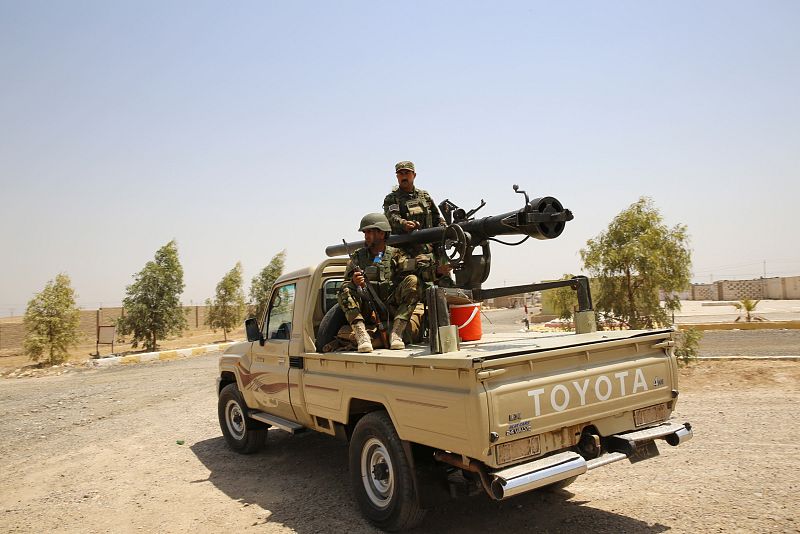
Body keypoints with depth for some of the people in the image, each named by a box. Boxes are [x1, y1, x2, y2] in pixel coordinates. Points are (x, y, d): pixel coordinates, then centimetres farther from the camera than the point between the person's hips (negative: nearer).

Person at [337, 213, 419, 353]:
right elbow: (346, 283, 3)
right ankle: (362, 334, -35)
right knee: (345, 290, -22)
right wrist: (354, 282, -19)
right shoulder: (357, 256, 12)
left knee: (412, 280, -22)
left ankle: (396, 332, -29)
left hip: (391, 308, -1)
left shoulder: (396, 255, 9)